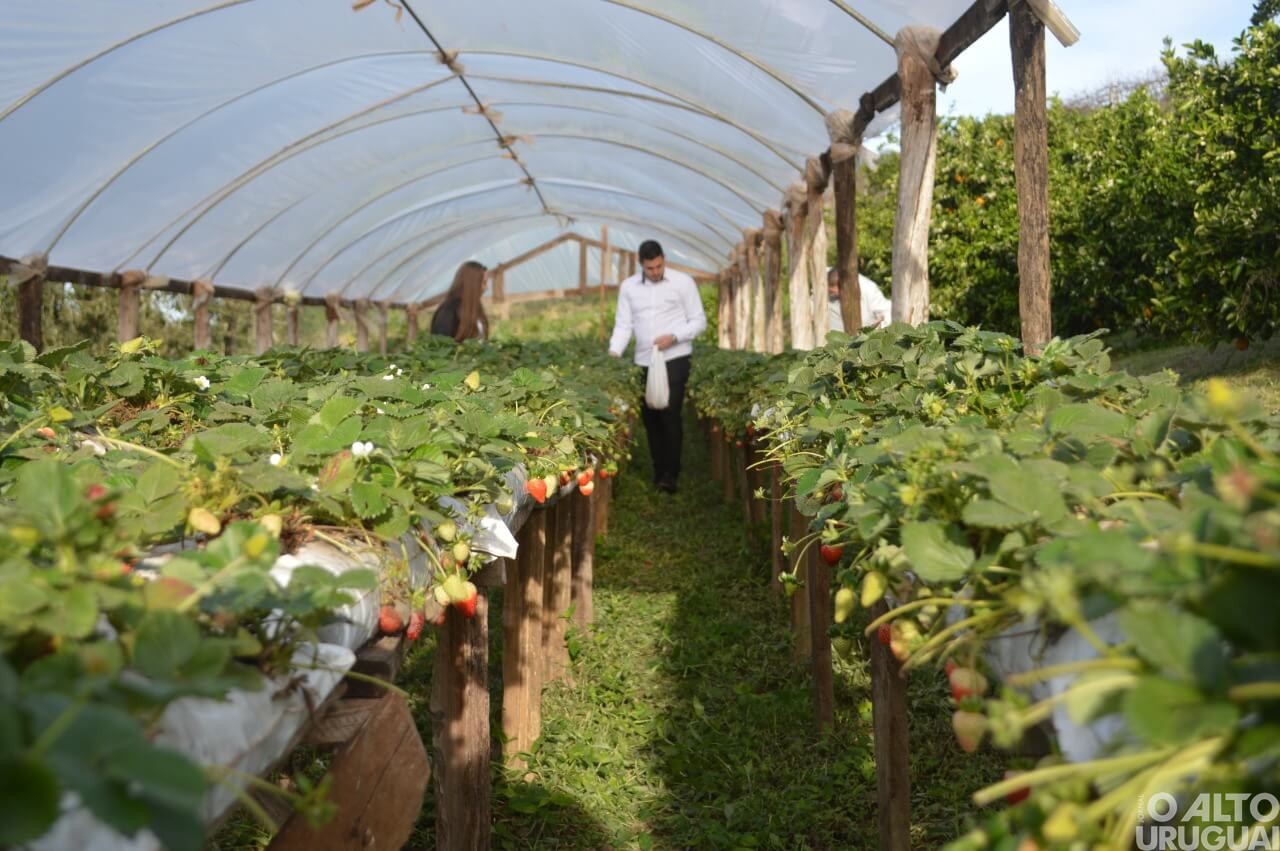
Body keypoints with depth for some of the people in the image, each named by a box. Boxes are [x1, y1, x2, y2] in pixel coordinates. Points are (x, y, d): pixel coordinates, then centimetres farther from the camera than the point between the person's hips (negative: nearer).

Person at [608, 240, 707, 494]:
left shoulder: (683, 282, -2)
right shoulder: (628, 287, 7)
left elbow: (699, 321, 0)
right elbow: (623, 325, 6)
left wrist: (673, 337, -15)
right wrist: (614, 353, -11)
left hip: (675, 359, -4)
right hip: (643, 362, 4)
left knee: (670, 415, -10)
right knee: (649, 417, 6)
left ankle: (671, 475, -6)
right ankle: (658, 472, 16)